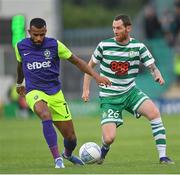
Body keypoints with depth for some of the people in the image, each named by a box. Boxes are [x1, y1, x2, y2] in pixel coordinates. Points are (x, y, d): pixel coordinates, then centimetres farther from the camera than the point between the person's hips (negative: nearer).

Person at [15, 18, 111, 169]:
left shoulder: (55, 45, -6)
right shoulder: (21, 47, 0)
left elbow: (76, 61, 2)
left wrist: (96, 76, -8)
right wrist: (19, 84, 37)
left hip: (55, 93, 1)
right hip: (34, 92, -1)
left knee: (71, 138, 3)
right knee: (45, 114, -38)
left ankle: (68, 154, 41)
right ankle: (57, 158, -36)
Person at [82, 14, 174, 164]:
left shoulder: (138, 47, -6)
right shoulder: (104, 46, -8)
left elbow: (153, 67, -4)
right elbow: (90, 66, 6)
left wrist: (158, 75, -28)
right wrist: (86, 89, 1)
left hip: (130, 92, 2)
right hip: (109, 97, -1)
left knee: (154, 112, -26)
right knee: (109, 138, -15)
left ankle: (163, 156, -18)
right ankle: (104, 150, 25)